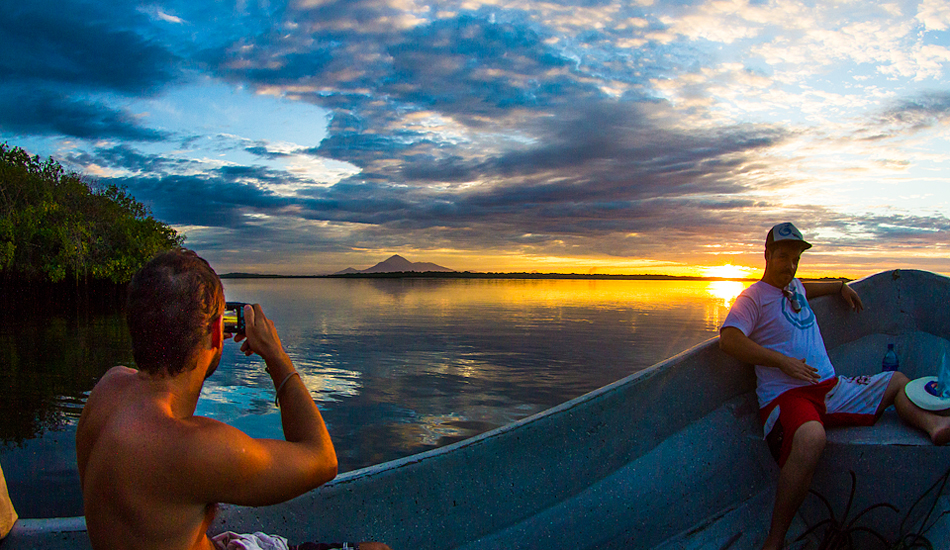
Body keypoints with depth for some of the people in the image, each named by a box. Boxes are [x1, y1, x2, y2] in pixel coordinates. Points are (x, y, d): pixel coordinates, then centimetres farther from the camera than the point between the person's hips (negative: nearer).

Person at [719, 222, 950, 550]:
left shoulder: (795, 287, 20)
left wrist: (840, 287, 37)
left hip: (833, 388, 10)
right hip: (787, 395, -10)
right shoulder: (753, 297, -7)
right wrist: (783, 361, -23)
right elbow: (728, 340, -24)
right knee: (811, 438, -41)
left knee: (897, 382, 17)